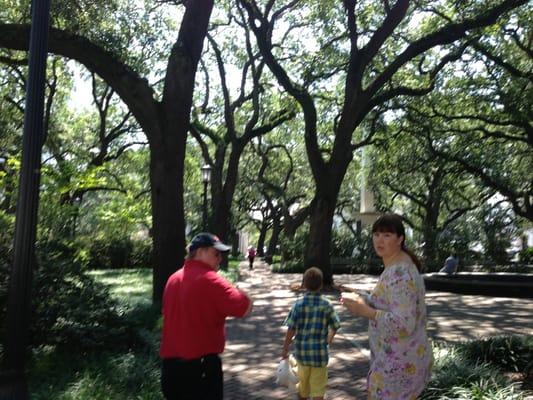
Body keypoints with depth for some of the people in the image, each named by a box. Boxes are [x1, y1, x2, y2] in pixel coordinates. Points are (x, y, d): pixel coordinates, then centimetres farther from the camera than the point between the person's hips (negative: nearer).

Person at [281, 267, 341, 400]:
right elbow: (335, 326, 2)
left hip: (302, 350, 1)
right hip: (320, 351, -1)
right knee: (318, 388, 7)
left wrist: (285, 348, -1)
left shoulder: (298, 304, -10)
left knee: (303, 381, 23)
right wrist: (330, 337, 23)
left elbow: (291, 329, -12)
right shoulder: (326, 305, -8)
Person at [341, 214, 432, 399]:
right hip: (399, 359, 10)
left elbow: (404, 324, -29)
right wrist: (363, 302, 4)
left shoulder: (400, 273, -24)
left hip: (399, 363, -10)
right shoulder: (396, 267, 8)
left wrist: (365, 311, -23)